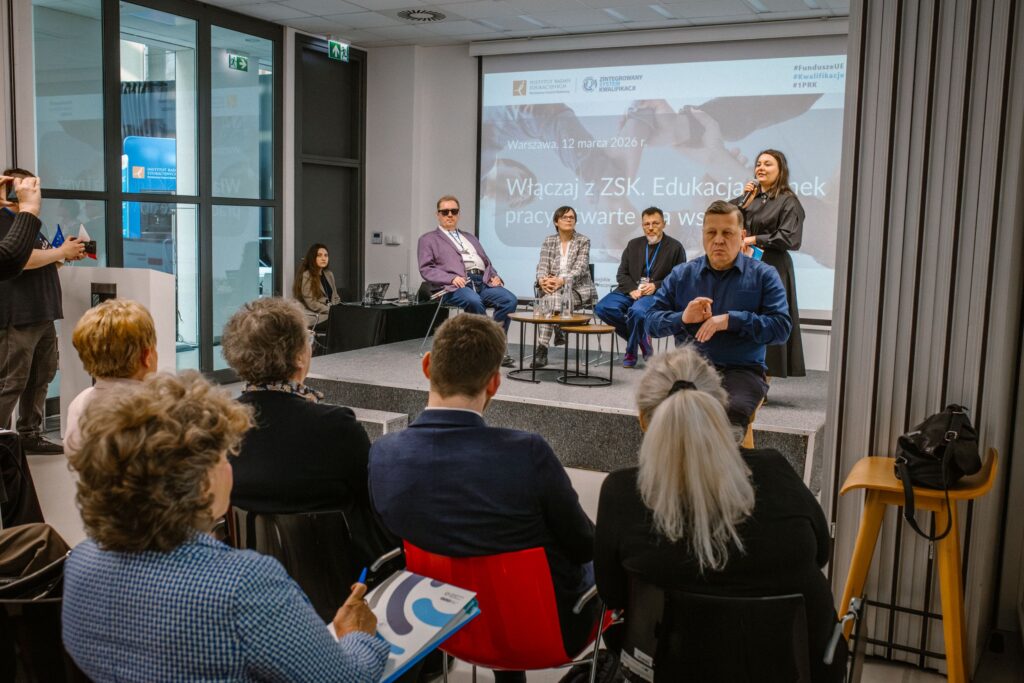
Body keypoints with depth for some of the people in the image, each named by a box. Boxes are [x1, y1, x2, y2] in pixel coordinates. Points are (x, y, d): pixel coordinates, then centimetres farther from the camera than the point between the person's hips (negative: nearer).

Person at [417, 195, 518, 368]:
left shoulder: (470, 238, 32)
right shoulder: (428, 239, 15)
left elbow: (487, 262, 30)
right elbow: (426, 269, 3)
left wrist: (494, 276, 6)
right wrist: (452, 278, -14)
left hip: (483, 282, 5)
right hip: (454, 286, -5)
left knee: (510, 300, -22)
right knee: (474, 301, -38)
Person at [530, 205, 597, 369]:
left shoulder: (583, 241, 3)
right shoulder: (549, 241, 13)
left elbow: (579, 268, -9)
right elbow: (542, 266, 4)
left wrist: (562, 281, -26)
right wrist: (542, 280, -20)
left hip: (577, 288, -3)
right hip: (551, 287, 3)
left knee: (551, 298, -33)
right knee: (549, 298, -35)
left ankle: (542, 349, -34)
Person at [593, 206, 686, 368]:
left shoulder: (675, 247, 6)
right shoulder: (633, 244, 18)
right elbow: (622, 274, 13)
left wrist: (656, 286, -15)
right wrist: (632, 290, -8)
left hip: (657, 293, -5)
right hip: (631, 291, 5)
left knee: (637, 311, -37)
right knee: (602, 308, -21)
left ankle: (631, 352, -9)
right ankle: (641, 338, -5)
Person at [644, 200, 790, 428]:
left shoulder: (763, 275, 9)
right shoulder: (681, 274, 16)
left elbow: (781, 327, -1)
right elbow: (651, 322, 11)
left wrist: (731, 320, -12)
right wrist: (682, 318, -10)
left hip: (742, 370, -2)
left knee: (733, 411, -35)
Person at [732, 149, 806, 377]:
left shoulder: (788, 202, -3)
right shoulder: (750, 197, 15)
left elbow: (789, 238, -13)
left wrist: (755, 239, -11)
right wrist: (744, 201, -3)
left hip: (771, 269, -6)